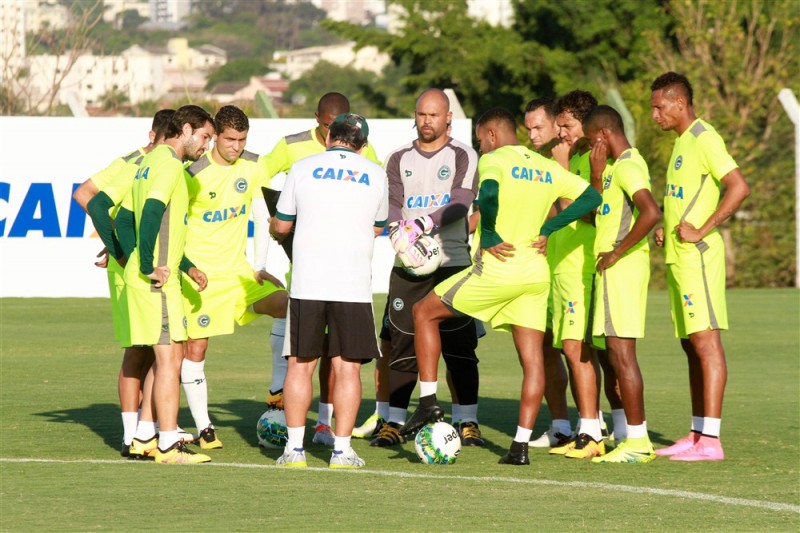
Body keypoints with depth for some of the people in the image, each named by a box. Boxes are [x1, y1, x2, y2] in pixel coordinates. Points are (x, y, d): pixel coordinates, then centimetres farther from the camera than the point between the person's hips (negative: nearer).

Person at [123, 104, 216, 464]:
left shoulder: (152, 160, 19)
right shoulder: (170, 164, -12)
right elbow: (151, 214, -24)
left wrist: (187, 267, 25)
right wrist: (149, 266, -22)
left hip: (160, 274, 10)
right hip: (157, 278, -10)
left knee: (167, 355, 16)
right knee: (170, 357, -8)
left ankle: (145, 437, 19)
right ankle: (168, 446, -8)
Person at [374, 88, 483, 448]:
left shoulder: (463, 157, 5)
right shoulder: (399, 159, 14)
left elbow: (461, 204, -9)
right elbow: (392, 203, 1)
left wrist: (426, 222, -25)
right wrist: (397, 227, -22)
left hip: (453, 262, -2)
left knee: (460, 348, -2)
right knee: (403, 347, 0)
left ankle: (467, 421, 5)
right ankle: (394, 422, 5)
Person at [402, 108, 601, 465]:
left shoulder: (493, 160, -6)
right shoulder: (547, 168, 13)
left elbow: (489, 194, -28)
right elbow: (591, 197, 13)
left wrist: (489, 235, -13)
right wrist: (547, 229, 9)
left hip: (496, 270, -6)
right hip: (536, 273, 6)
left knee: (424, 313, 11)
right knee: (532, 357, 5)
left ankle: (428, 402, 6)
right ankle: (521, 445, 0)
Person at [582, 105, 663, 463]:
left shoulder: (627, 166, -13)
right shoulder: (619, 167, 18)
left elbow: (651, 213, -28)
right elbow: (595, 213, 24)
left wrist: (617, 252, -21)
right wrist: (597, 174, 11)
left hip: (621, 269, -10)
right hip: (614, 271, 10)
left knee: (621, 353, -9)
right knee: (617, 355, 12)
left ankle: (637, 441, -9)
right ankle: (632, 437, 14)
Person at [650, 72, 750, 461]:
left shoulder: (704, 139, -11)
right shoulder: (682, 141, 18)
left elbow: (739, 187, -22)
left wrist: (701, 232, -20)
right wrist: (666, 229, 13)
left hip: (698, 255, -10)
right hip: (679, 256, 10)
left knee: (705, 339, -12)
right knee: (691, 345, 10)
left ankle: (710, 440, -16)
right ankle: (697, 434, 13)